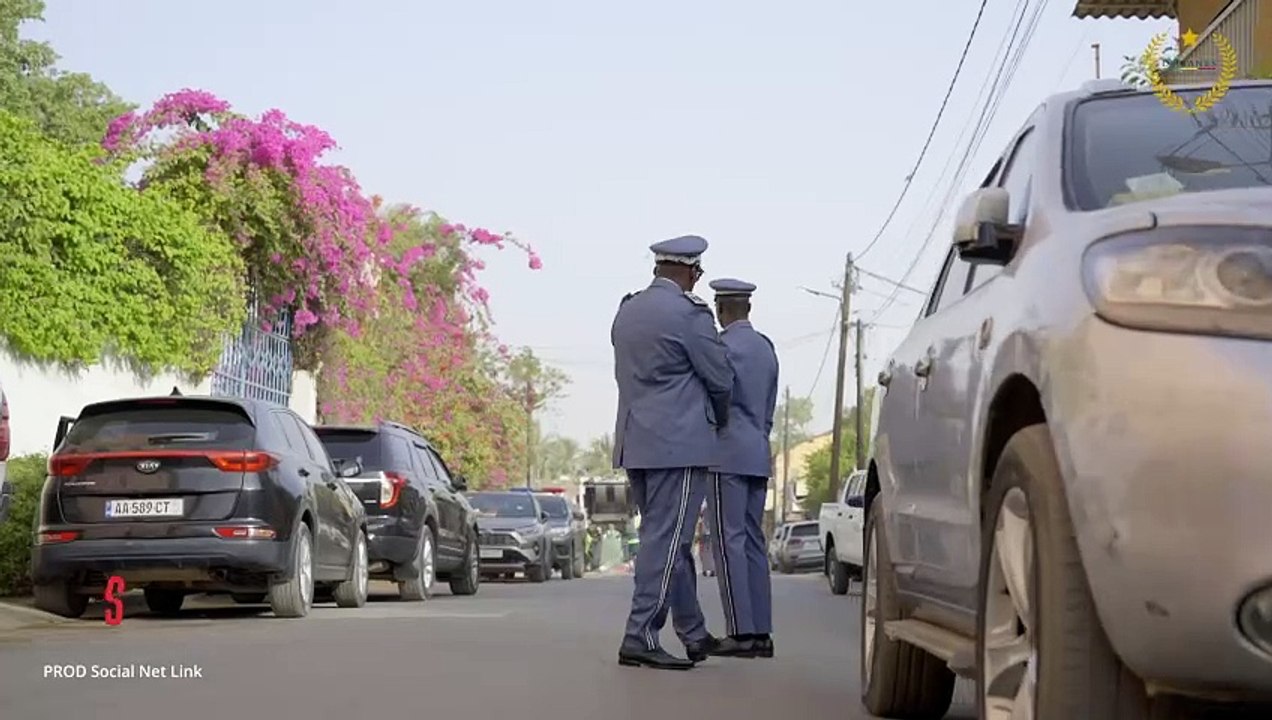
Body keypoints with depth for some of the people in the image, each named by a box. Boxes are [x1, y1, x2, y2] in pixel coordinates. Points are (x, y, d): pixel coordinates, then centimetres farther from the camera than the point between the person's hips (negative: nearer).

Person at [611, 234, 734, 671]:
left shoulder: (626, 311, 12)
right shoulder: (688, 313, -11)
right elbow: (720, 379, -6)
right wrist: (719, 419, 15)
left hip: (634, 441, 8)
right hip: (679, 443, -8)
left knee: (668, 539, 15)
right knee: (666, 540, -6)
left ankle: (693, 634, 23)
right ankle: (640, 638, -9)